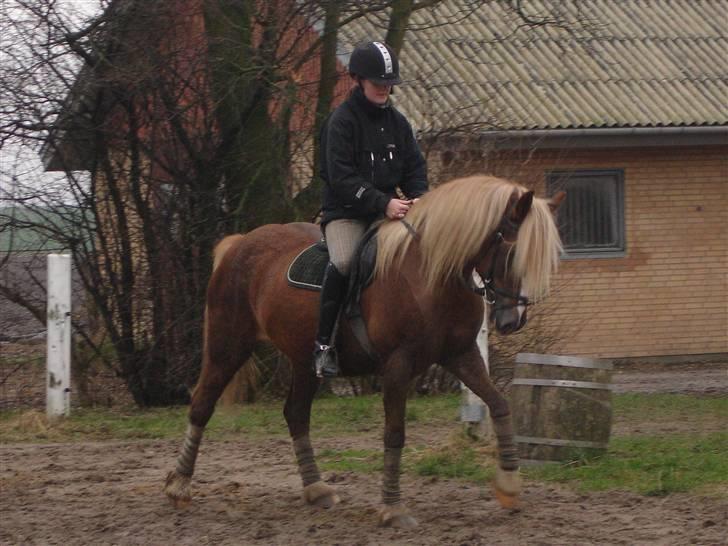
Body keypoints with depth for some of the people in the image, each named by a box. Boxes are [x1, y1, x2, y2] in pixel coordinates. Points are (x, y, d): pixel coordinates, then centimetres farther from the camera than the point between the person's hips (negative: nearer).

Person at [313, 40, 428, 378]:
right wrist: (383, 202, -23)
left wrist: (419, 199, -8)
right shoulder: (341, 121, -6)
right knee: (343, 262, -32)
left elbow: (415, 169, 15)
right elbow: (342, 178, -15)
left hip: (388, 210, 6)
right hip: (346, 211, -6)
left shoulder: (397, 122, 12)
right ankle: (323, 344, -23)